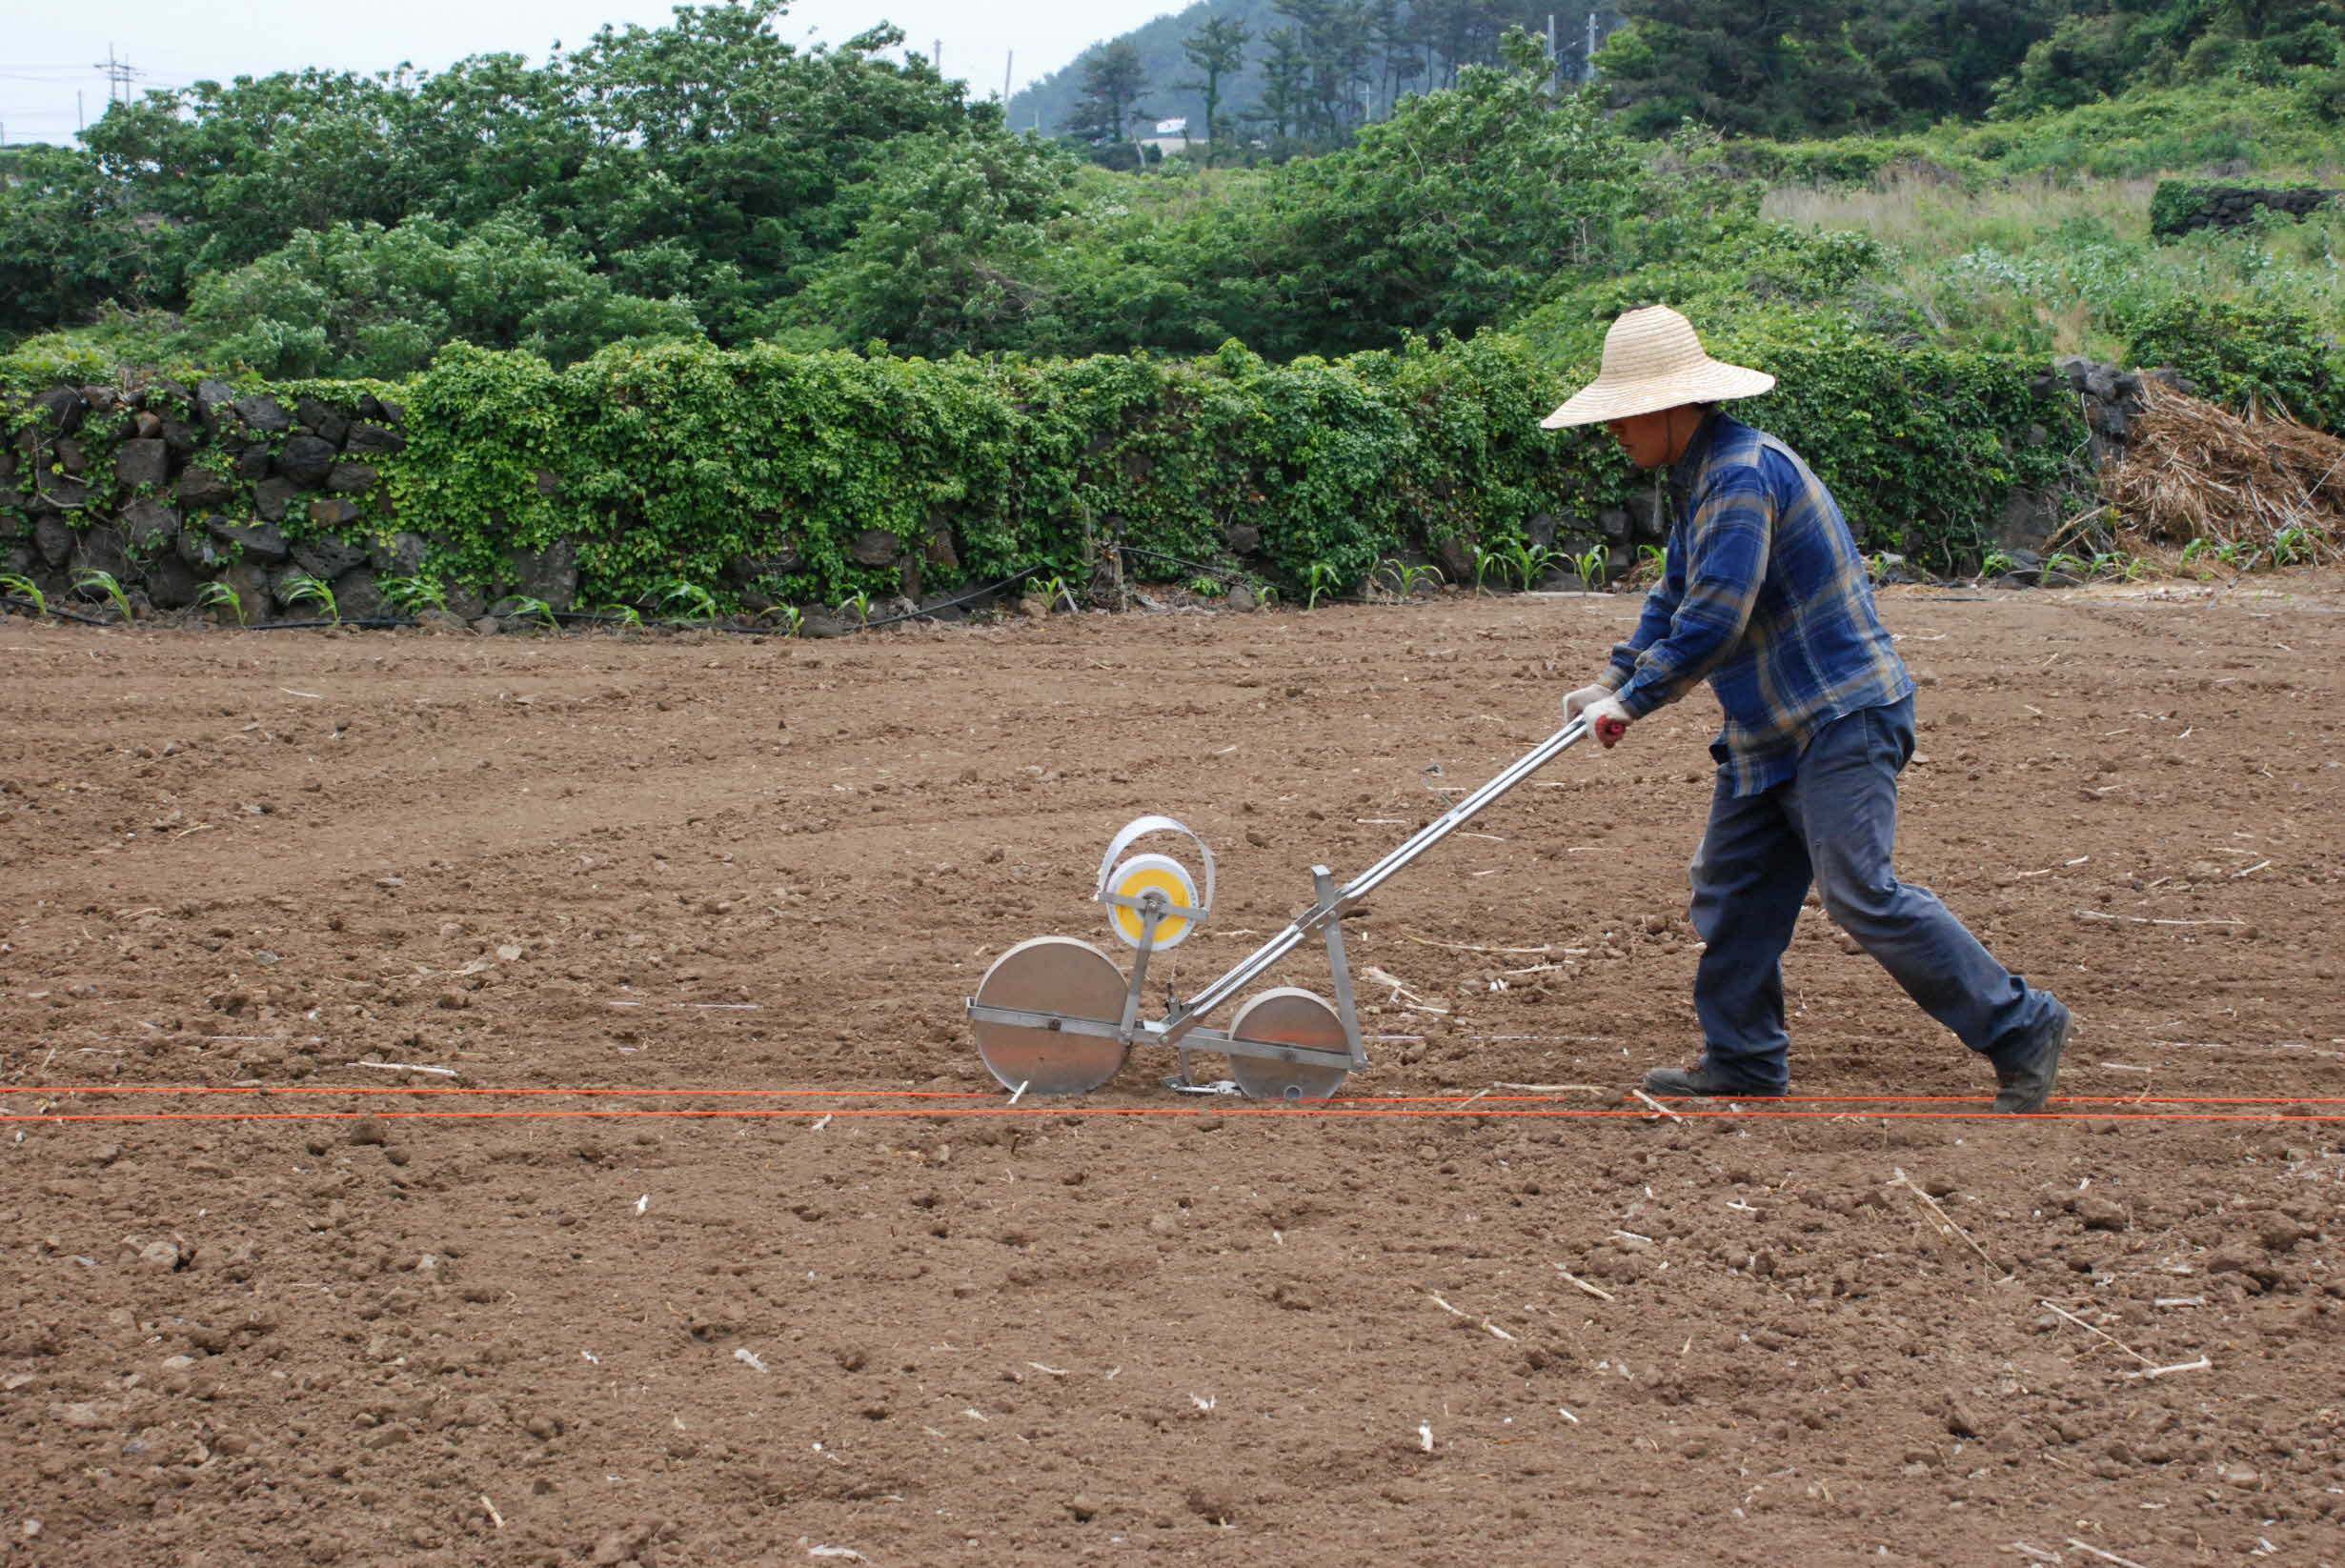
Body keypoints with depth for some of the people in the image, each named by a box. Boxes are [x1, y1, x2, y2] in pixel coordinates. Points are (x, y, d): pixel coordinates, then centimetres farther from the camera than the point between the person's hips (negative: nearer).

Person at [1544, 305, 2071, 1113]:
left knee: (1862, 893, -15)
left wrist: (1635, 699, -15)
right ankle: (1743, 1061, 20)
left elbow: (1714, 621, -26)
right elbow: (1675, 598, 25)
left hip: (1841, 718, -10)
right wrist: (1612, 679, 14)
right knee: (1730, 889, 11)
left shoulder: (1744, 473, -20)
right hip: (1767, 733, 11)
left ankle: (2021, 1028, -6)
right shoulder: (1699, 479, 14)